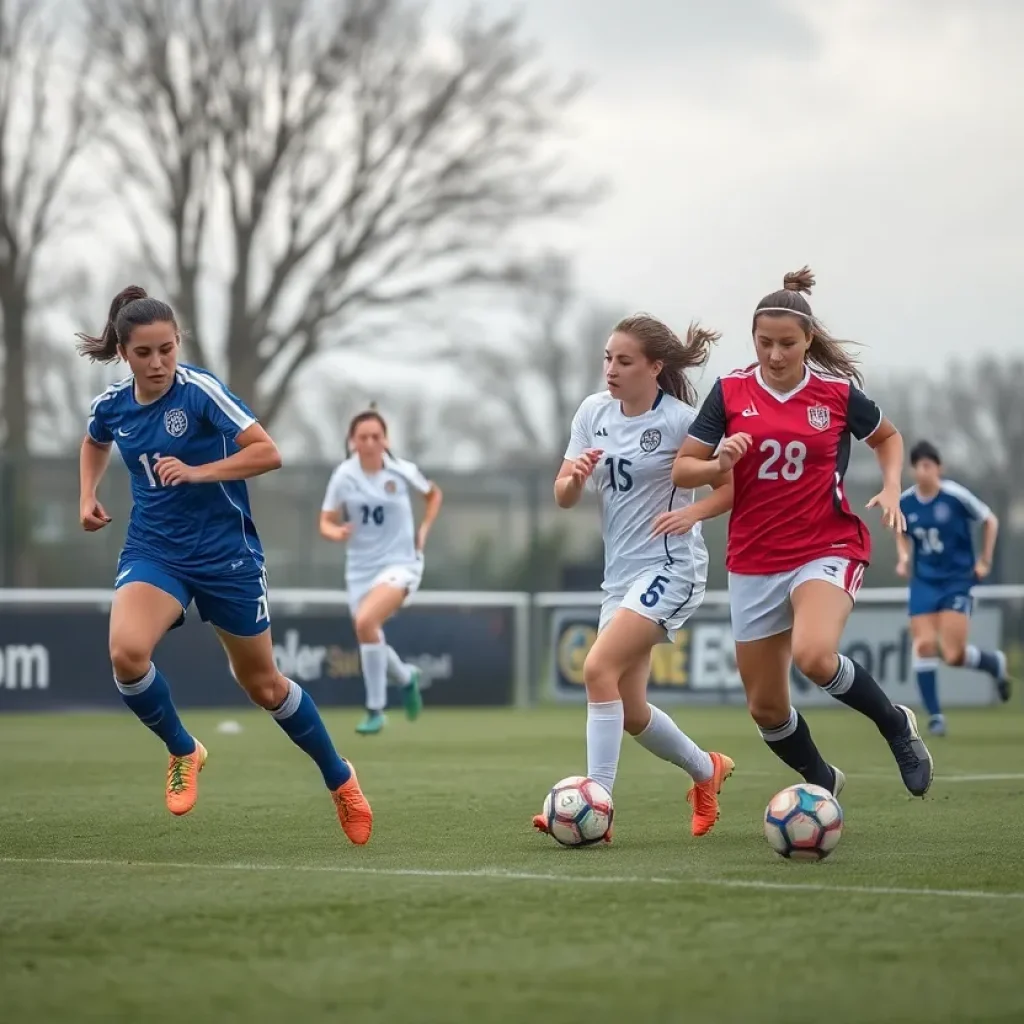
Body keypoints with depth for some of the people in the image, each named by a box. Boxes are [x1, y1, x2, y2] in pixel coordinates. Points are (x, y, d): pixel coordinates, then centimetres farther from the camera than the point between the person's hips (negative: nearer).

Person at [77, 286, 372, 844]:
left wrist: (198, 472, -29)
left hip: (225, 552, -3)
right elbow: (95, 443, 23)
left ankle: (340, 779, 33)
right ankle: (183, 751, 1)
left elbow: (268, 452, -20)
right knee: (126, 652, -27)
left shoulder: (201, 391, -17)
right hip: (153, 550, 3)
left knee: (262, 683, 9)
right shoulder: (112, 404, -2)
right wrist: (88, 496, 7)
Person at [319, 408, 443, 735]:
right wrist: (336, 532, -25)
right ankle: (406, 677, 45)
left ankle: (375, 710, -17)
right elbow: (326, 522, -2)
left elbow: (434, 494, 13)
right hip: (361, 567, 4)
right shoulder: (343, 476, -6)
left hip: (400, 563, -4)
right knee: (369, 637, 10)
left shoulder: (402, 471, -7)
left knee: (365, 622, -28)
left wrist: (423, 530, 0)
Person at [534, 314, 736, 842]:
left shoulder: (681, 420, -12)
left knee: (598, 668, -24)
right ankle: (707, 770, 37)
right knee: (630, 710, 11)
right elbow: (564, 497, 6)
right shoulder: (594, 411, 4)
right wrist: (577, 475, -16)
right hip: (621, 573, 7)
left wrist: (692, 512, -24)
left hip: (670, 569, -7)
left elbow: (732, 487, -6)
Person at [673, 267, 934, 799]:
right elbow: (682, 470, 0)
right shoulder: (730, 391, -2)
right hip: (753, 561, 3)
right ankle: (823, 784, 35)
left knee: (814, 655, -32)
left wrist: (891, 487, -2)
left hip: (827, 550, -3)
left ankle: (897, 724, -4)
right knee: (765, 707, 7)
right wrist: (720, 464, -20)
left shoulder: (838, 393, -4)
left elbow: (888, 437, 16)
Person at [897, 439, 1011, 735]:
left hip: (957, 580, -4)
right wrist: (904, 558, 0)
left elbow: (990, 521, 1)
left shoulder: (956, 496, -14)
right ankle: (934, 715, 0)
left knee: (953, 655, -11)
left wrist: (985, 561, 0)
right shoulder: (904, 502, -2)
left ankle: (995, 662, 23)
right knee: (924, 645, -11)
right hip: (924, 582, 4)